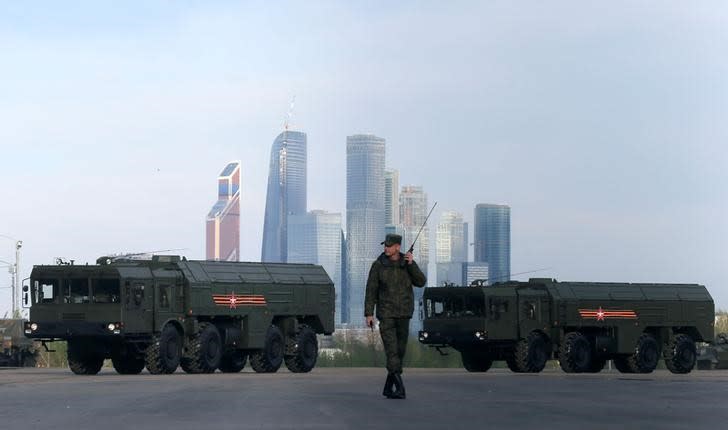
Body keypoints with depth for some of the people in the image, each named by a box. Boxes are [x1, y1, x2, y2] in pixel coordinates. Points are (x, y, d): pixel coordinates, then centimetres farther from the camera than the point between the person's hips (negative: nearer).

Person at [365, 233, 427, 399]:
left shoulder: (408, 263, 1)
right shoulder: (378, 265, -5)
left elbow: (421, 282, -9)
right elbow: (371, 290, -3)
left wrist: (412, 264, -21)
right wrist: (368, 314, -8)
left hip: (403, 314, 3)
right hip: (386, 313, -3)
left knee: (399, 351, 6)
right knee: (391, 350, -15)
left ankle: (388, 387, 19)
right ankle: (399, 388, -21)